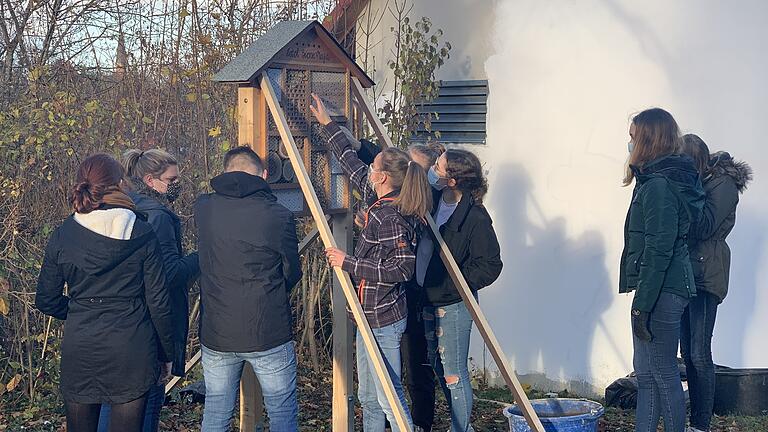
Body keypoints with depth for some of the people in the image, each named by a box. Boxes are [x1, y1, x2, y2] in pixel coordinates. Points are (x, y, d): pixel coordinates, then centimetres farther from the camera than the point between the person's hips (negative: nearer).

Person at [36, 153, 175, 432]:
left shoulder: (62, 237, -3)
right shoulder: (143, 235, -7)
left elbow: (47, 302, 4)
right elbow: (158, 301, -5)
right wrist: (167, 353, 6)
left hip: (79, 352, 2)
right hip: (132, 352, -2)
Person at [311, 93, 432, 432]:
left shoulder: (390, 216, -21)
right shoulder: (383, 204, 6)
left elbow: (401, 269, -26)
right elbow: (353, 165, 18)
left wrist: (348, 263, -22)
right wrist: (327, 124, 23)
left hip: (383, 319, -10)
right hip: (371, 316, 10)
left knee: (389, 398, -4)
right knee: (369, 397, 18)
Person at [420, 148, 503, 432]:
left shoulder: (476, 217, -20)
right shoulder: (432, 200, 0)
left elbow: (490, 266, -19)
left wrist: (451, 286, -19)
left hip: (454, 304, -8)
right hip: (428, 300, 9)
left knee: (453, 373, -2)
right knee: (439, 367, 18)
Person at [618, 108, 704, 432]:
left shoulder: (658, 187, -18)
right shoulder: (668, 180, 14)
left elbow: (658, 252, -22)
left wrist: (641, 306, -21)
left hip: (661, 292, -10)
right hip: (672, 287, 10)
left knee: (663, 373, -1)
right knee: (646, 372, 15)